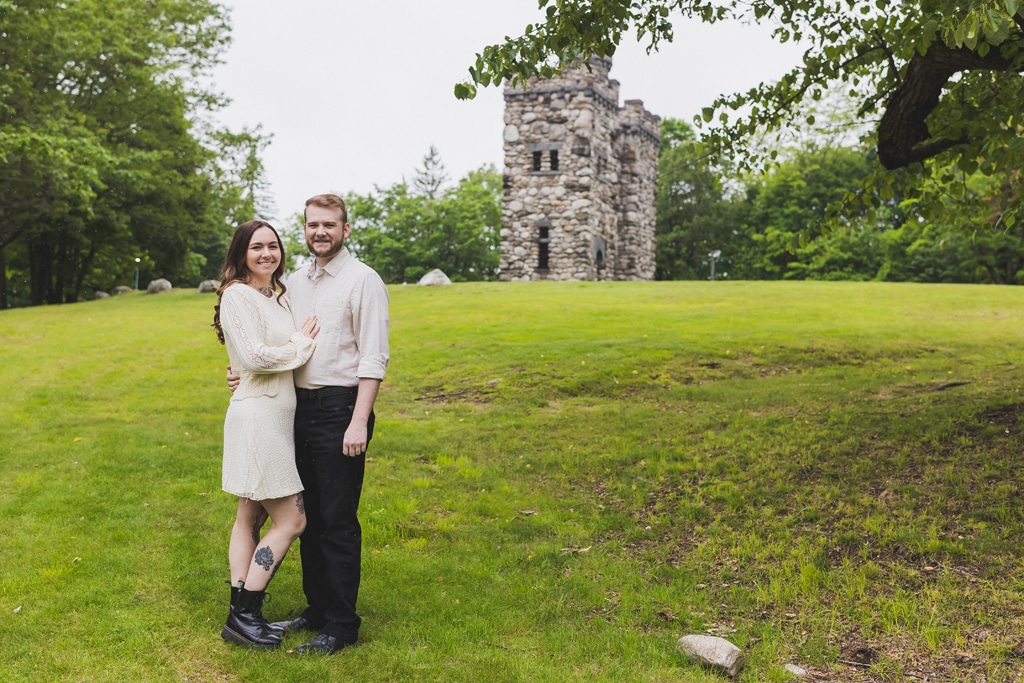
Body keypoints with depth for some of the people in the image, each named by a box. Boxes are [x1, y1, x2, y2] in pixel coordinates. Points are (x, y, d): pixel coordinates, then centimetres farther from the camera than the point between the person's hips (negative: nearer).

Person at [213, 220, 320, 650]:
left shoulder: (278, 296, 14)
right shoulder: (237, 295, -12)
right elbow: (254, 356, -20)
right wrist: (301, 344, -9)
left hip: (278, 416, 9)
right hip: (257, 416, -9)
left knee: (252, 517, 13)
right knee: (291, 520, -5)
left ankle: (241, 613, 22)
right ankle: (242, 615, 5)